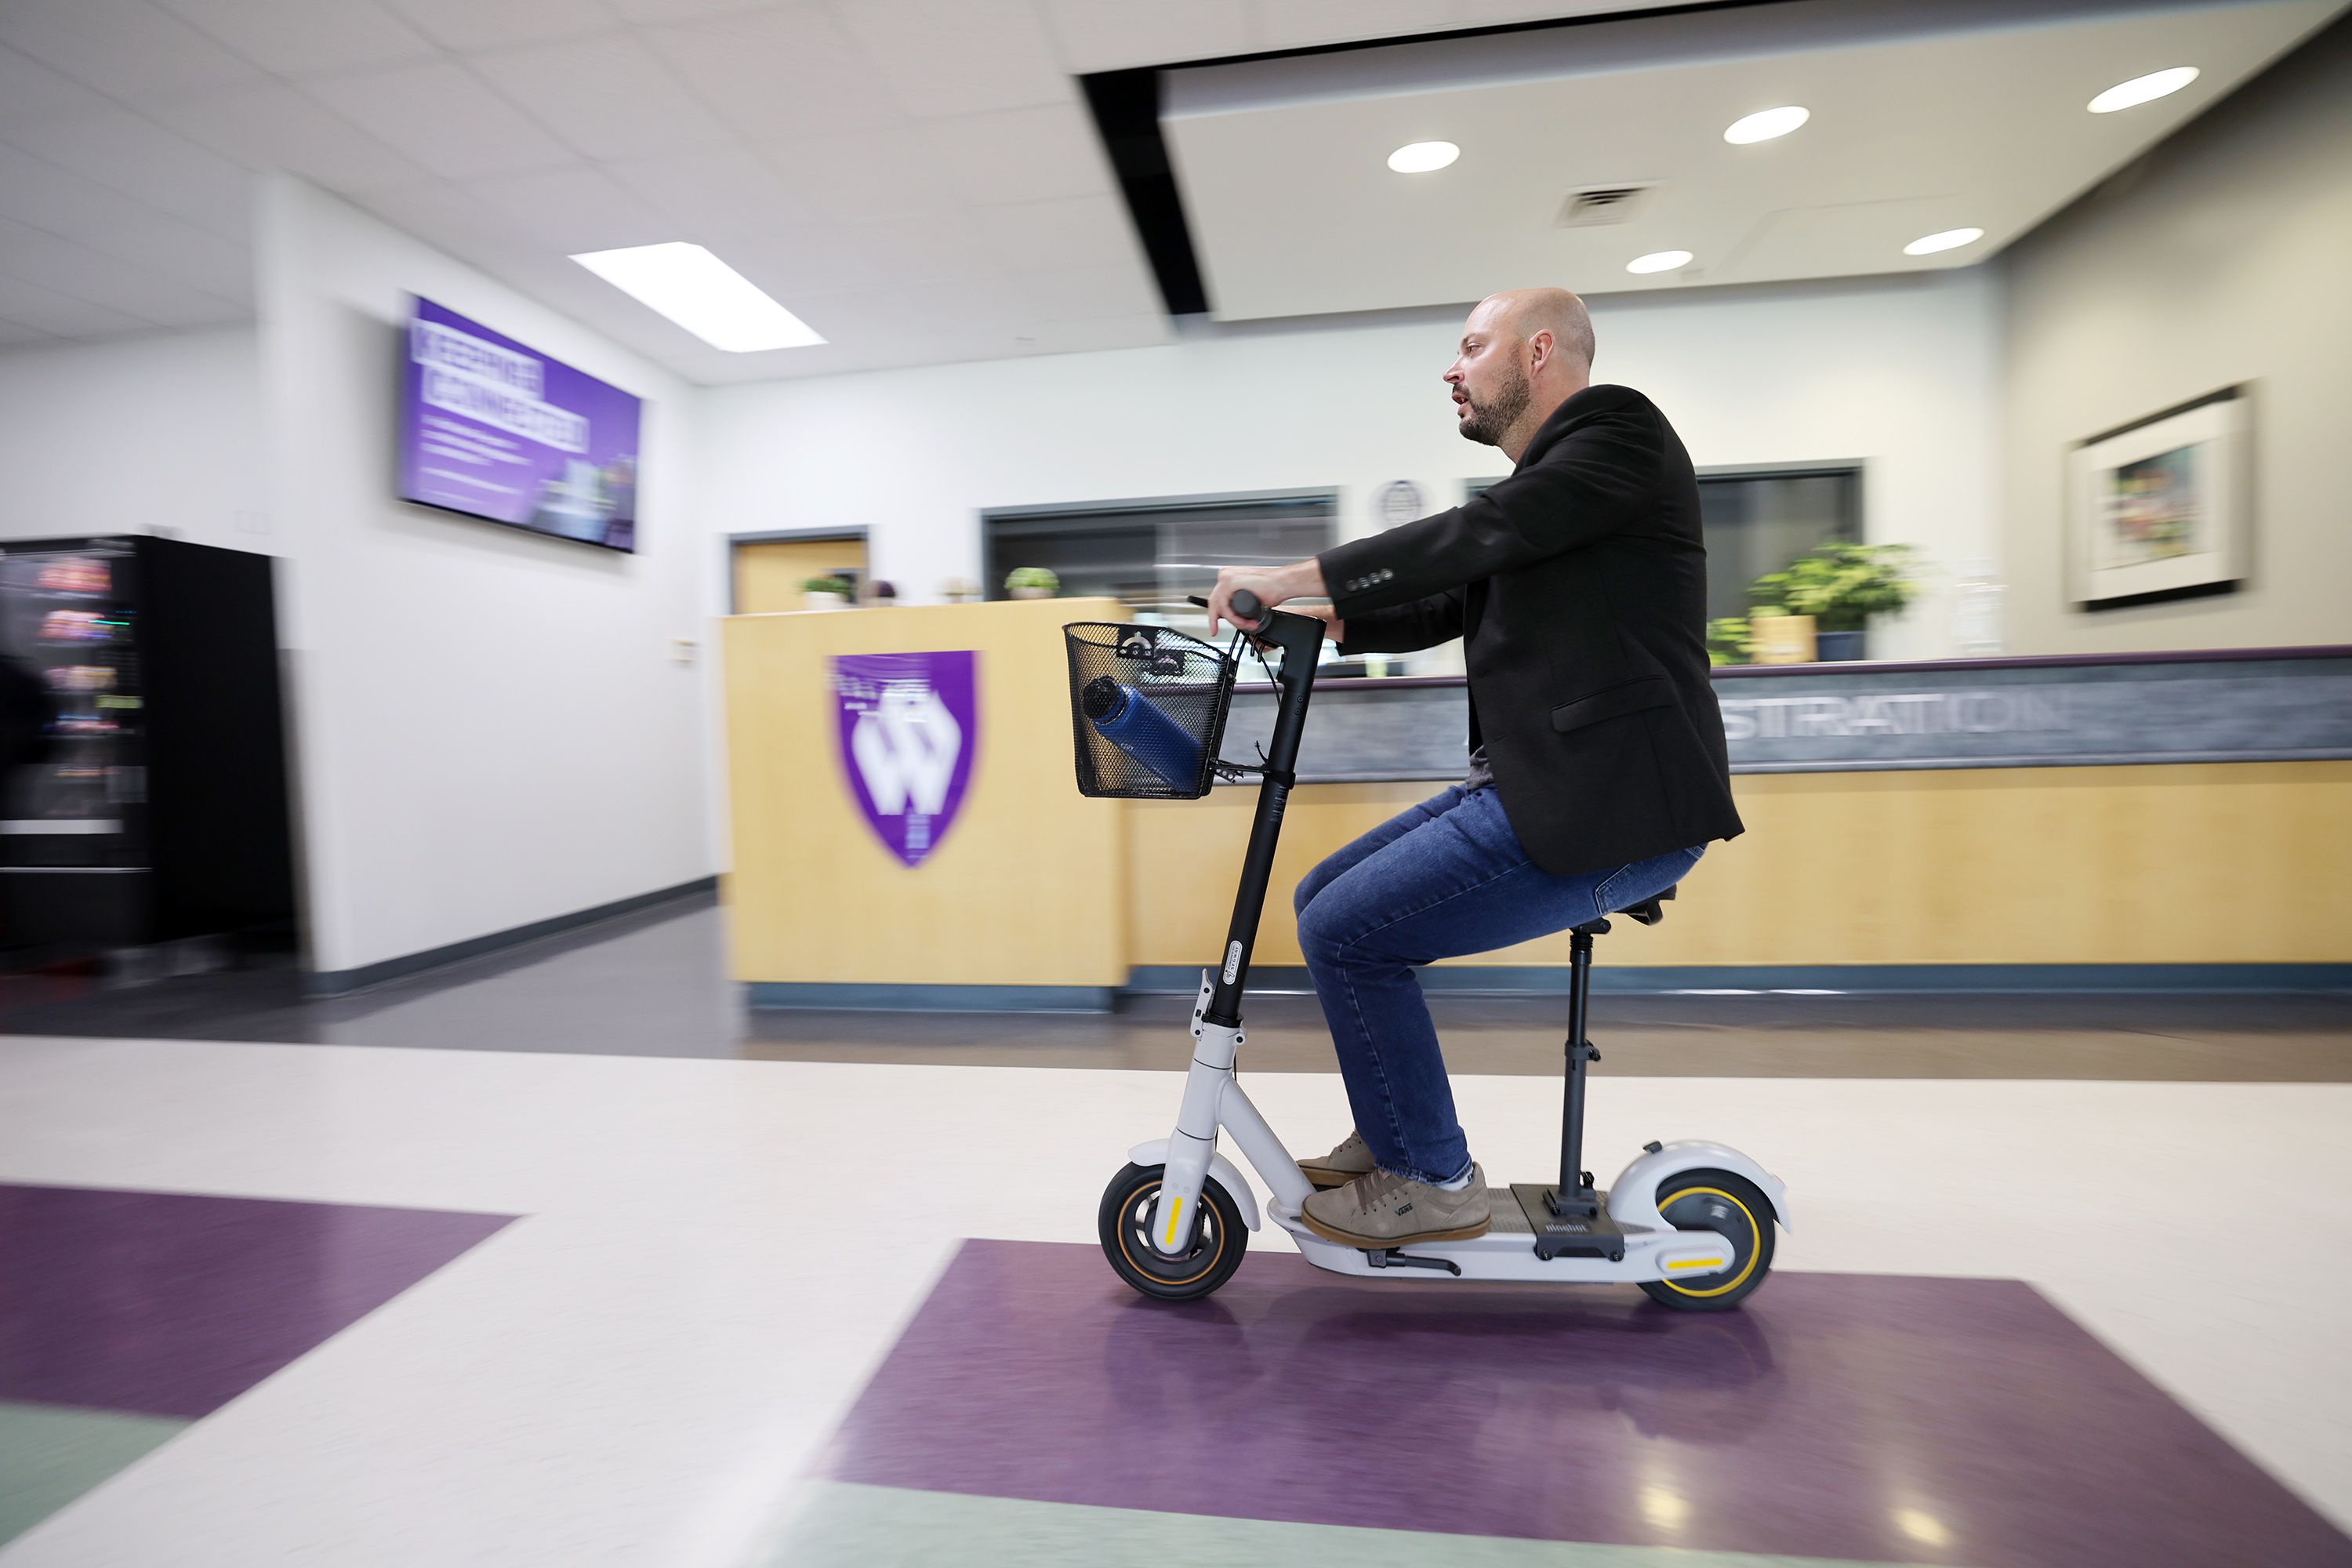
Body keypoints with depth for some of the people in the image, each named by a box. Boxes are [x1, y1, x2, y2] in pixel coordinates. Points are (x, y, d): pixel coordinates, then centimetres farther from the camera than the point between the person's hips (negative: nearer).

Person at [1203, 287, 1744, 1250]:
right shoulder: (1540, 486, 21)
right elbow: (1449, 606, 20)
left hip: (1606, 803, -10)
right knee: (1324, 898, 10)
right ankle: (1394, 1139, 23)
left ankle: (1434, 1184, 5)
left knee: (1347, 932, -14)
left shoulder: (1617, 429, -7)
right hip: (1535, 785, 10)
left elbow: (1477, 537, -21)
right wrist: (1316, 617, 7)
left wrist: (1291, 576, -19)